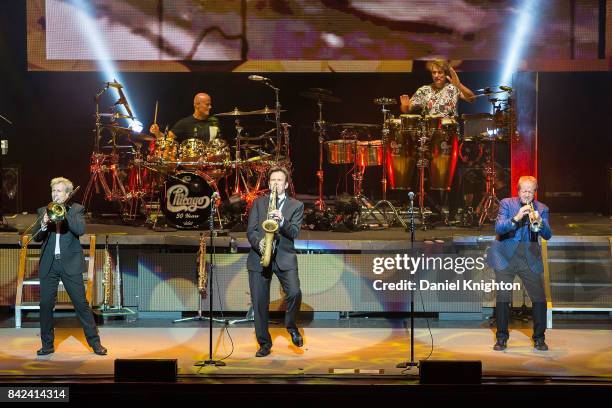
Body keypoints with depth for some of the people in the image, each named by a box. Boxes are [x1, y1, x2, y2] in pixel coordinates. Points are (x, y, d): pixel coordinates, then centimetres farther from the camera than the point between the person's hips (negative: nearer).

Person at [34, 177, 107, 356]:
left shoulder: (76, 209, 4)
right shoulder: (43, 211, 10)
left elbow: (81, 229, -13)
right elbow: (37, 238, 2)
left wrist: (64, 213, -19)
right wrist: (43, 226, -18)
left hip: (70, 264, -2)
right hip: (49, 265, 3)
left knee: (81, 303, -2)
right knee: (46, 304, 3)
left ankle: (95, 342, 5)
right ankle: (47, 344, 14)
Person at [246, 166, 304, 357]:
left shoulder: (296, 206, 8)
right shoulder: (258, 203, 13)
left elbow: (294, 232, -4)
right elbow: (250, 230, 4)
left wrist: (282, 221, -23)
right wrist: (258, 243, -17)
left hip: (284, 257, -1)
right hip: (259, 257, 2)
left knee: (294, 293, -20)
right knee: (259, 302, 1)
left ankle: (291, 326, 8)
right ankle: (264, 343, 15)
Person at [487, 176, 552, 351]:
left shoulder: (542, 209, 6)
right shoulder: (506, 204, 1)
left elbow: (548, 235, -5)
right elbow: (498, 228, -12)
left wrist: (539, 222, -25)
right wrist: (516, 218, -28)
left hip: (530, 259, 2)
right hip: (506, 257, -2)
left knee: (539, 298, -2)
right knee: (503, 298, -4)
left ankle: (539, 338, 13)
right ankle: (501, 338, 8)